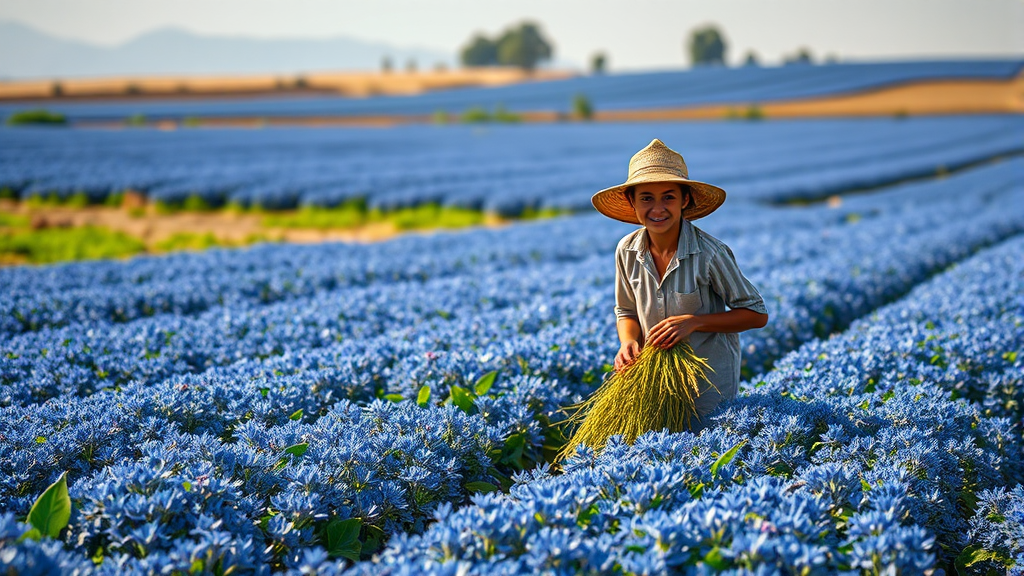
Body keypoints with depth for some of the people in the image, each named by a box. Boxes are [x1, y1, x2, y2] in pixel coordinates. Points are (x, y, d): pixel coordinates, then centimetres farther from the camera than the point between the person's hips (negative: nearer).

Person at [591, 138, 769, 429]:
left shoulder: (709, 253, -21)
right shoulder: (627, 251, -7)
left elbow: (757, 314, -13)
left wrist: (693, 322, -24)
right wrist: (628, 343, -15)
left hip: (709, 383, -4)